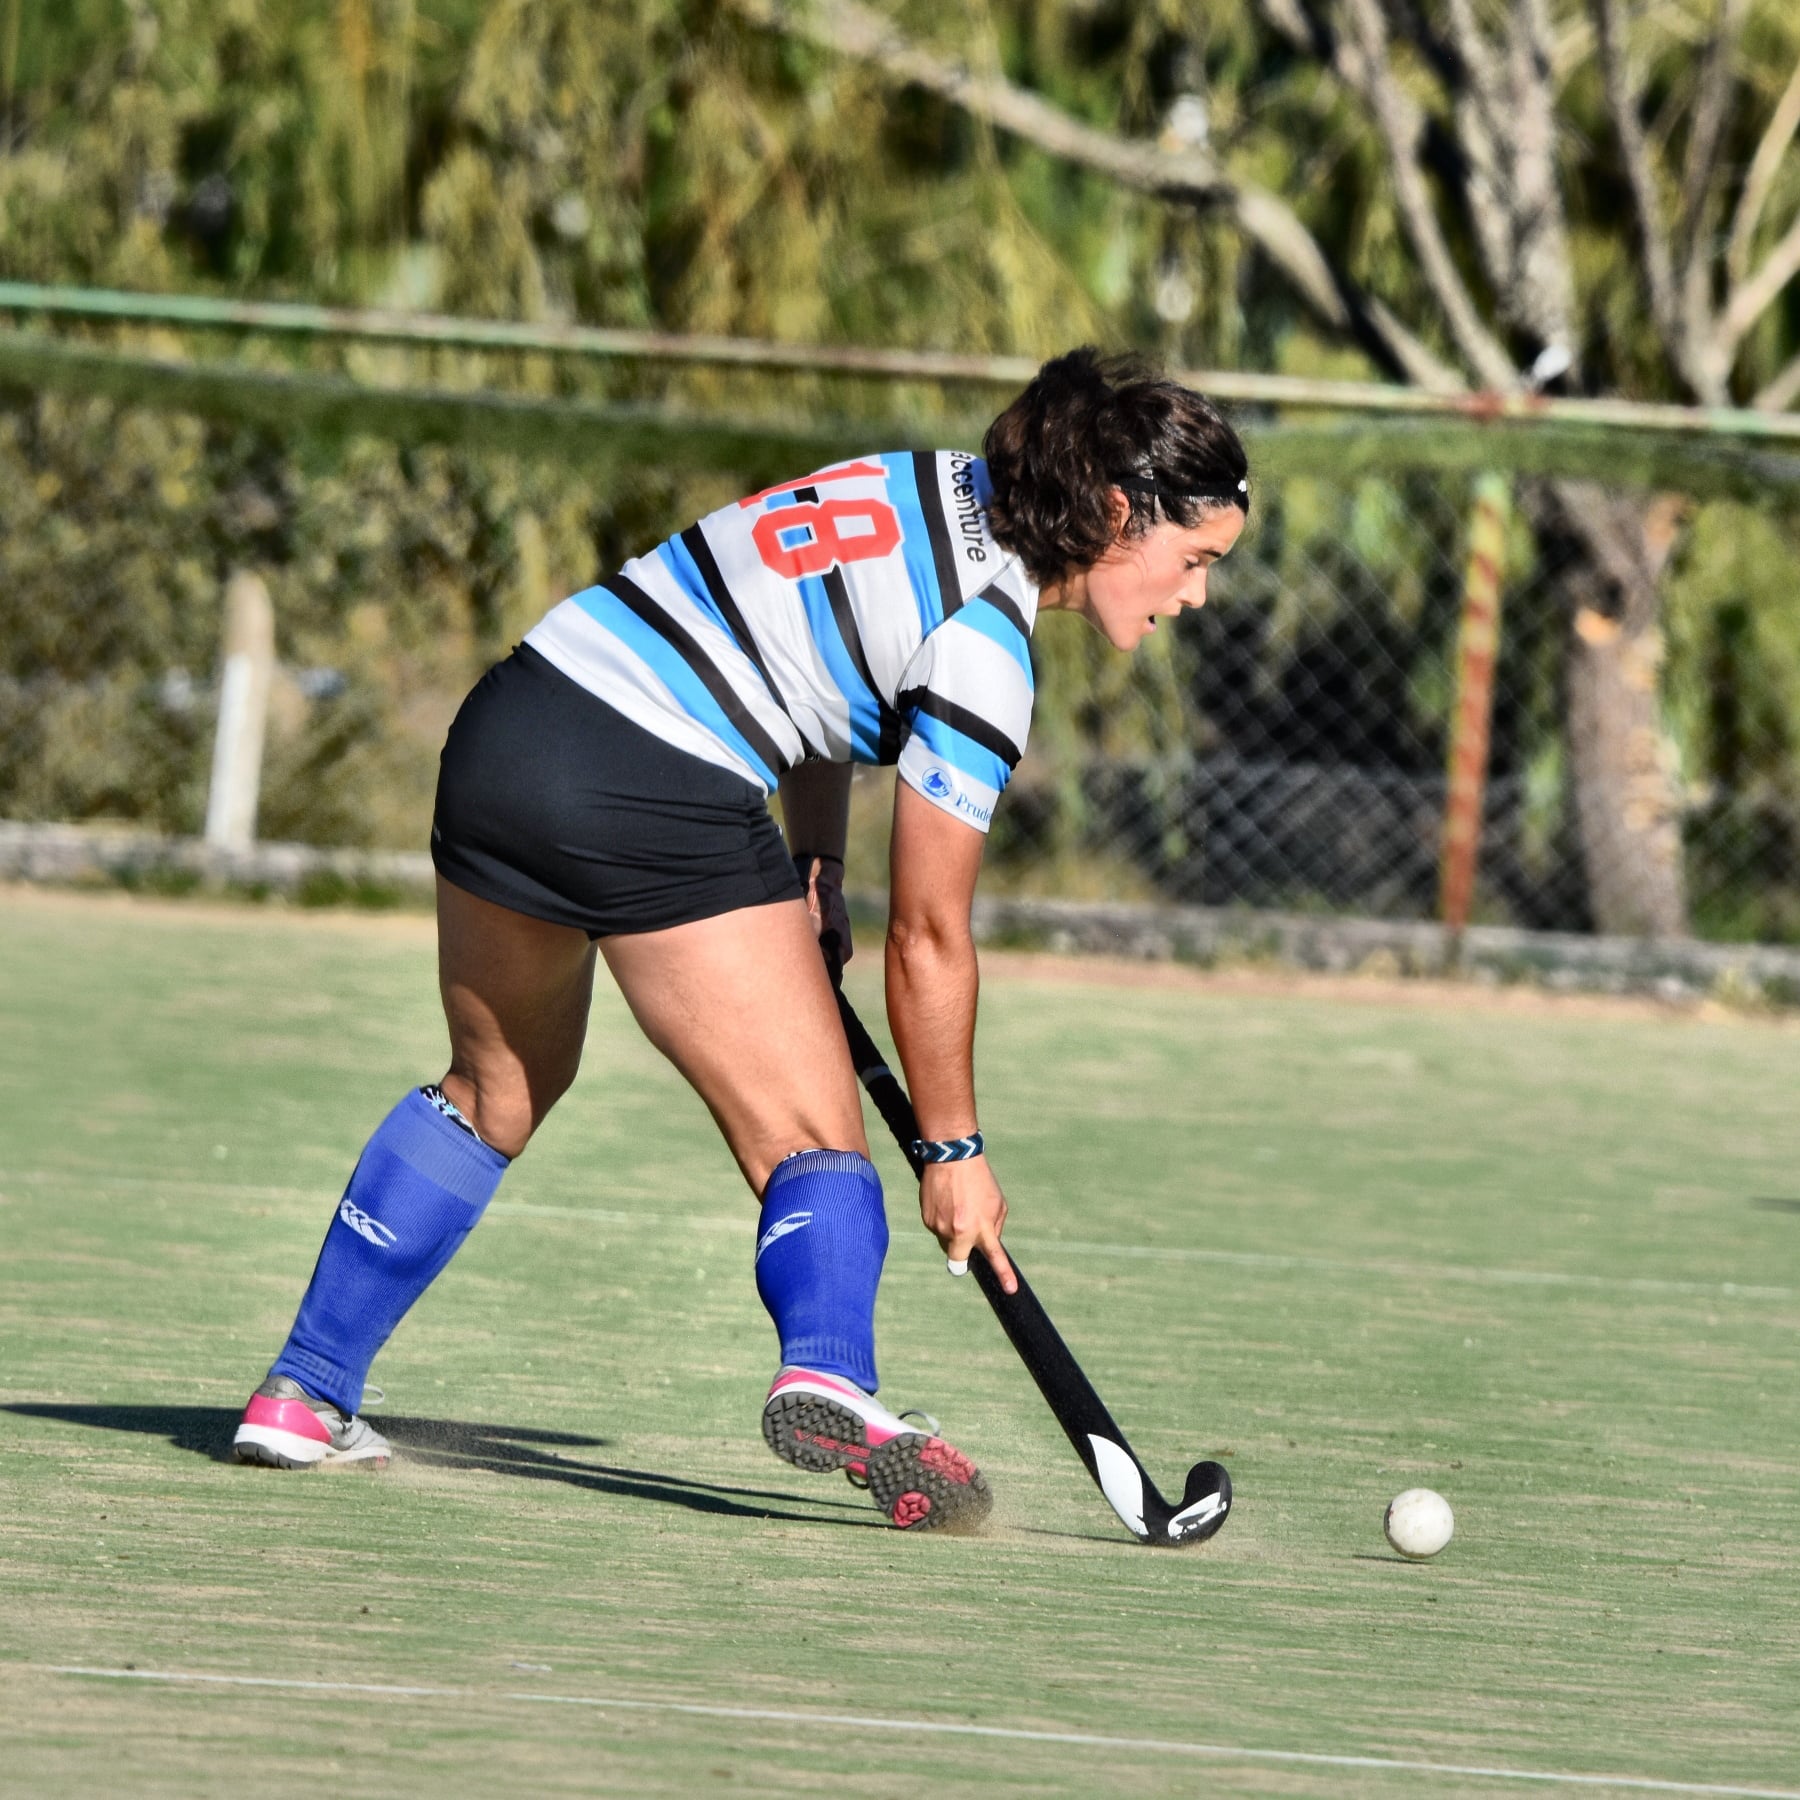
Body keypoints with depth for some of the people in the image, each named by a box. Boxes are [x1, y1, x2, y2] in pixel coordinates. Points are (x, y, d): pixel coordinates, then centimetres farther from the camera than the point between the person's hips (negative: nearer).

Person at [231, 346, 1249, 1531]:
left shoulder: (942, 489, 12)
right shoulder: (981, 647, -11)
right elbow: (928, 938, -8)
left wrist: (818, 868, 14)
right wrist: (952, 1149, 1)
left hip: (505, 723, 9)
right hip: (657, 799, -9)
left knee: (498, 1086, 25)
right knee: (813, 1133, -6)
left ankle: (302, 1395, 29)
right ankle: (826, 1374, -33)